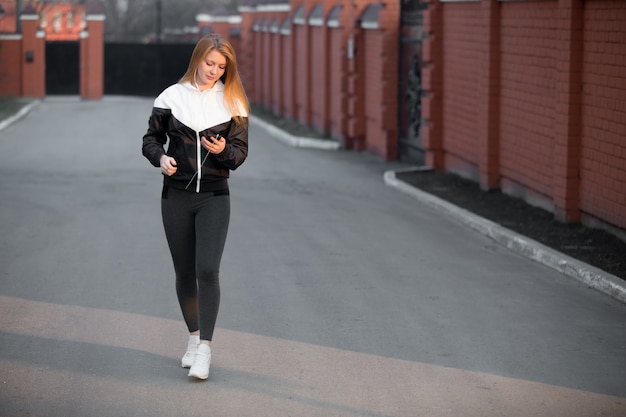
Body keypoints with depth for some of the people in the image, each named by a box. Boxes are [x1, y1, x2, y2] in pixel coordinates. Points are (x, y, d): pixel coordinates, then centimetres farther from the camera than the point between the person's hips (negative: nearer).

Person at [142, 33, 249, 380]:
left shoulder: (232, 103, 2)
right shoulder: (171, 97, 1)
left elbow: (240, 153, 3)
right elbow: (151, 139, 8)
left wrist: (223, 151, -19)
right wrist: (160, 158, -13)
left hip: (214, 198, -1)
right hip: (176, 196, 1)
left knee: (207, 270, -13)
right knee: (184, 272, 9)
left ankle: (205, 348, -10)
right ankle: (194, 336, 27)